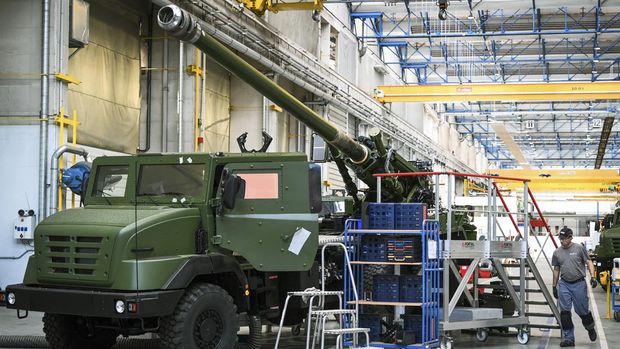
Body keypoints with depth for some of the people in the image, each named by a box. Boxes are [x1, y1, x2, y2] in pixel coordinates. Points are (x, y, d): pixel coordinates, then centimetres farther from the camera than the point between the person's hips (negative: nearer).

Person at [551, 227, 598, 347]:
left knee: (582, 310, 5)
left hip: (579, 284, -3)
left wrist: (593, 277, -13)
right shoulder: (557, 252, 7)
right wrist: (554, 286, 16)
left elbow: (588, 262, -1)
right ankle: (568, 338, 4)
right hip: (564, 285, 3)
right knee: (565, 312, -2)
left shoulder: (579, 248, -3)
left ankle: (591, 329, 35)